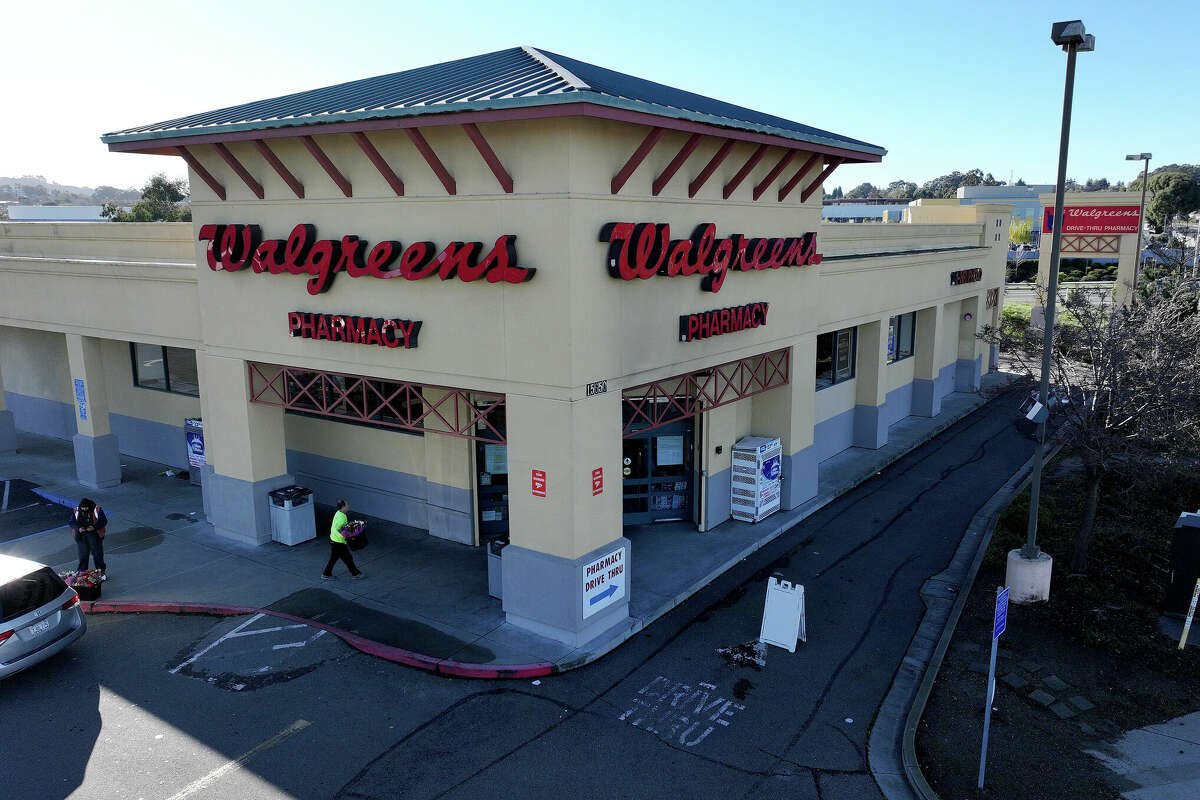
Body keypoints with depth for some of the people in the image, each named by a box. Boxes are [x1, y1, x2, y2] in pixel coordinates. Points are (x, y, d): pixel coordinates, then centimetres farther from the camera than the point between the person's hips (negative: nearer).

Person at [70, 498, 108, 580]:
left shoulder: (97, 510, -5)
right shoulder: (76, 511, 3)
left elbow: (104, 521, -6)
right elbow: (72, 523, 2)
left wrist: (94, 527, -21)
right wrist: (78, 528, -18)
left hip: (94, 535, -2)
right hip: (81, 536, 2)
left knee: (97, 554, 1)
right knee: (82, 555, 6)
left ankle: (102, 572, 12)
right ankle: (82, 572, 21)